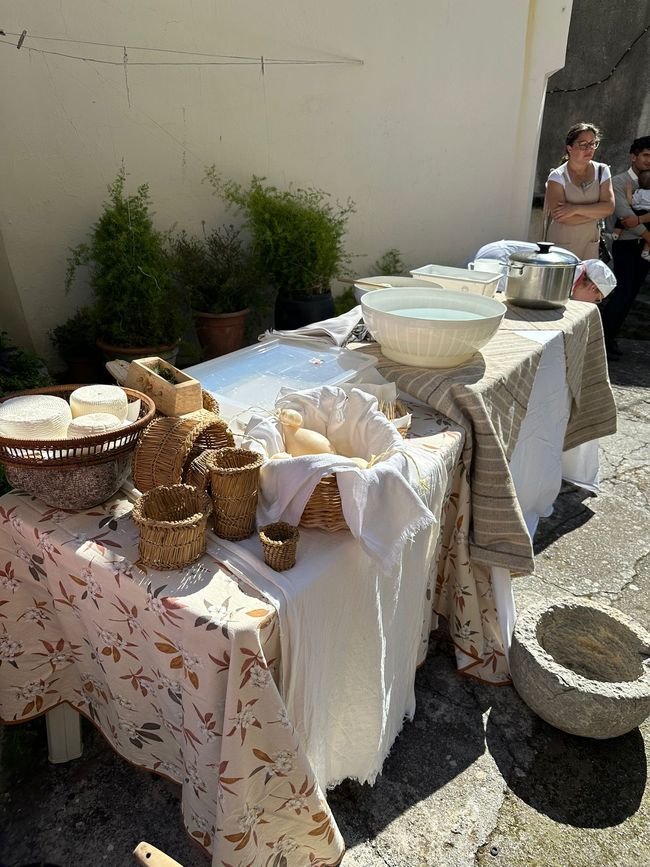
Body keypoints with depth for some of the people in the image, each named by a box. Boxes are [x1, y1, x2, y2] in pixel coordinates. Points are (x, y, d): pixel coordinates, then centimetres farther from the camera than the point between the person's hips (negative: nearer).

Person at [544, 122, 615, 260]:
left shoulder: (602, 171, 4)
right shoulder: (557, 176, -8)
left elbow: (609, 207, -7)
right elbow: (561, 217, -19)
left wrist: (575, 209, -19)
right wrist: (597, 212, -10)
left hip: (590, 245, 4)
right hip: (561, 244, -3)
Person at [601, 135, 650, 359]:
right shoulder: (619, 182, -4)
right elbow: (628, 219, -15)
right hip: (626, 246, -5)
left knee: (630, 295, 6)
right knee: (623, 293, -13)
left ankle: (610, 337, 15)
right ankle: (600, 338, -5)